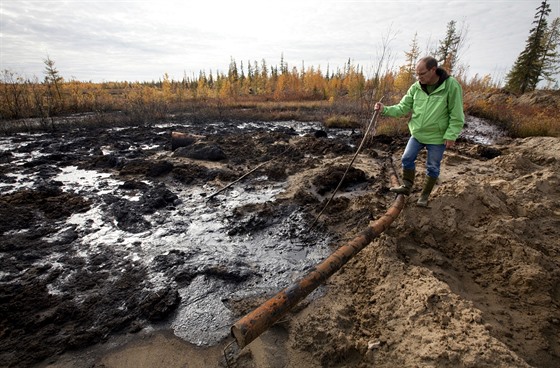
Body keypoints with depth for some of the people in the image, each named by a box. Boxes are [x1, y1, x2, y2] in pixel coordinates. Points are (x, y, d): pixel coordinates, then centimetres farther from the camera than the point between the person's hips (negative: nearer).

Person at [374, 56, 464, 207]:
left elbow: (456, 115, -14)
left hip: (437, 137, -4)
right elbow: (403, 107, -3)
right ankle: (407, 186, 25)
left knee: (432, 168, 8)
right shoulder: (416, 87, -5)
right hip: (417, 134, 4)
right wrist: (385, 109, -17)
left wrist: (451, 135, -17)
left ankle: (425, 195, 25)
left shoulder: (451, 85, -17)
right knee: (407, 158, 5)